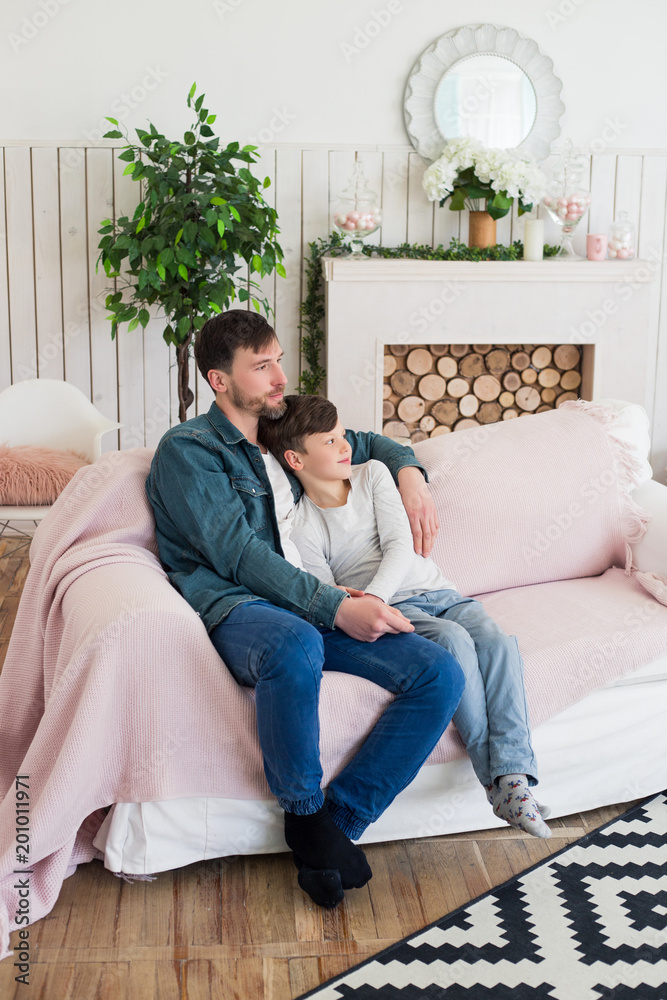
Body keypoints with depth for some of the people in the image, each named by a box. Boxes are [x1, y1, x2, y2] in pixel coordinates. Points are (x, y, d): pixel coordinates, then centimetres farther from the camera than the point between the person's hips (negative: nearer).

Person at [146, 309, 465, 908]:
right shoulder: (187, 449, 2)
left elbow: (365, 443, 41)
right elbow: (238, 554, -11)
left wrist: (409, 472, 17)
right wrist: (336, 608, -20)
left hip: (317, 612, 7)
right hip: (238, 609, -6)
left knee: (441, 675, -17)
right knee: (296, 646, -43)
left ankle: (337, 820, -14)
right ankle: (304, 813, -18)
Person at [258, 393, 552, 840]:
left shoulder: (372, 473, 11)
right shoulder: (301, 528, 2)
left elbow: (400, 544, -2)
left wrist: (375, 594, -22)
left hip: (437, 590, 4)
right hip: (394, 613, -4)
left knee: (499, 642, -25)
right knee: (454, 639, -34)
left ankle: (513, 777, -34)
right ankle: (495, 779, -32)